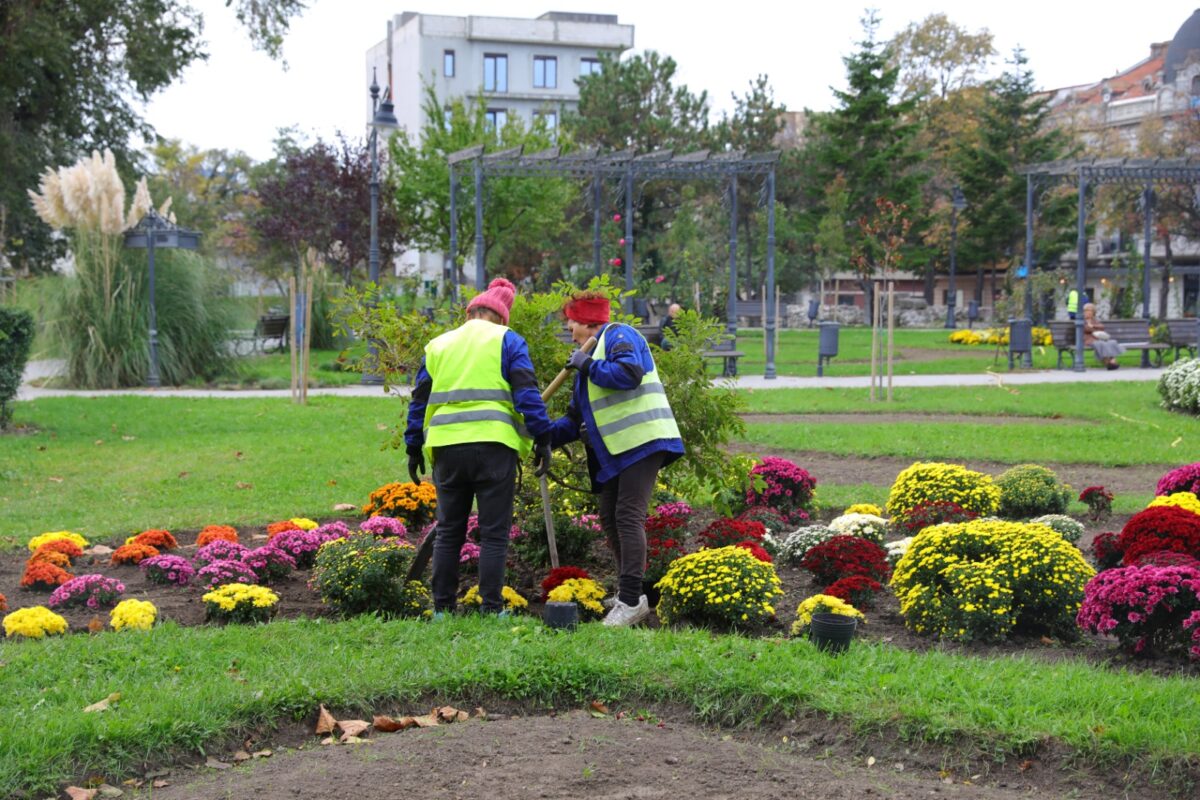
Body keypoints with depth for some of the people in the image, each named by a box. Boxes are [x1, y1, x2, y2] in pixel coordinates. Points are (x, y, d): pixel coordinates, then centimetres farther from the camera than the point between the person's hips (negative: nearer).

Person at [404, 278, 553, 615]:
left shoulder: (438, 345, 18)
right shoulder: (507, 340, 6)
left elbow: (419, 400, 18)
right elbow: (526, 393, -4)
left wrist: (414, 447, 22)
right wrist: (542, 439, -2)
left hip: (446, 446, 4)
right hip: (493, 445, -4)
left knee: (448, 531, 12)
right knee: (494, 533, 1)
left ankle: (442, 607, 13)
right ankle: (491, 608, -1)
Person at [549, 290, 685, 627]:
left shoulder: (618, 335, -4)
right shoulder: (591, 357, 25)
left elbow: (629, 373, -25)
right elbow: (577, 418, 27)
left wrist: (587, 365, -11)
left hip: (642, 441, -10)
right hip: (615, 452, 10)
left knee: (628, 516, -15)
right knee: (610, 519, 11)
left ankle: (631, 600, -16)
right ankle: (627, 592, 20)